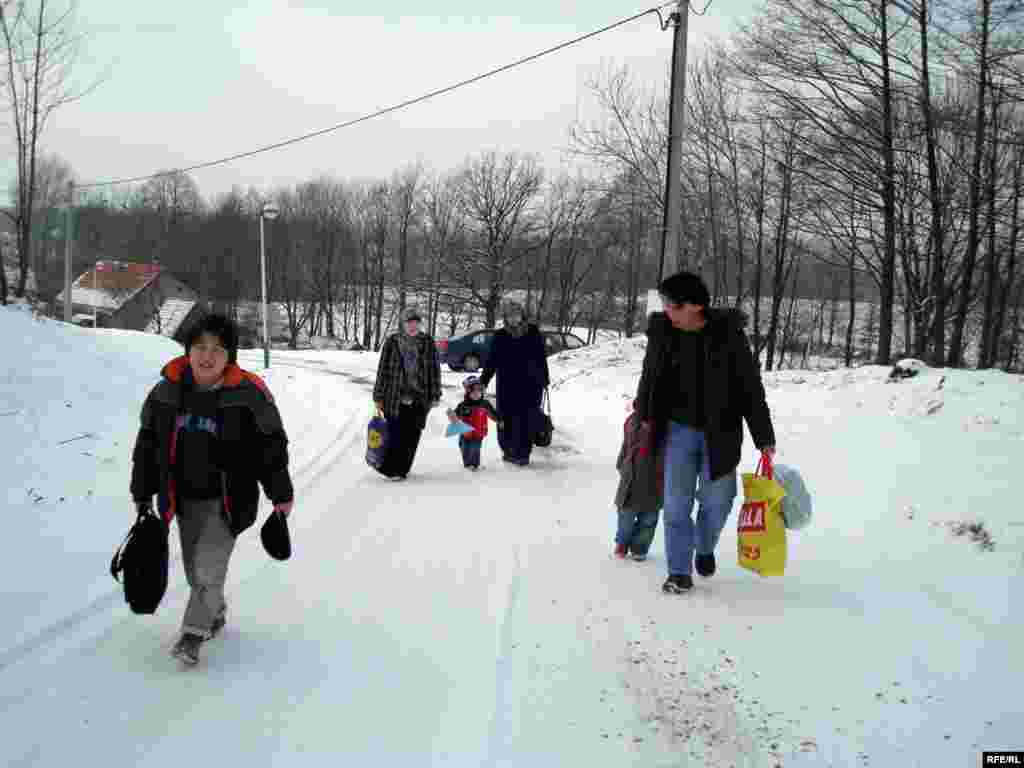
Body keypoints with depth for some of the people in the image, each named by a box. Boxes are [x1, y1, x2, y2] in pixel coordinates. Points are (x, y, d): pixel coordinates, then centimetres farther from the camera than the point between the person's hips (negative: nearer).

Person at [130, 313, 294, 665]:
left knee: (208, 567, -10)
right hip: (184, 498, 5)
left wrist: (281, 495, -1)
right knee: (194, 569, 18)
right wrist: (142, 496, 10)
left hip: (227, 500, -5)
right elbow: (147, 445, 7)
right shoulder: (167, 391, -3)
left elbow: (271, 445, -6)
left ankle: (193, 632, 5)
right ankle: (215, 613, 42)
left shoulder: (249, 394, -14)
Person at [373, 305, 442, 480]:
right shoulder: (392, 341, 1)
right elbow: (383, 369, 4)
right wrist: (379, 396, 3)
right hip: (395, 396, -2)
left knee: (412, 436, 3)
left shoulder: (428, 343, 5)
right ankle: (390, 469, 8)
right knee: (395, 434, -5)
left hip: (419, 399, 2)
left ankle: (401, 470, 14)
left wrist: (435, 395, 4)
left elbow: (434, 370, 7)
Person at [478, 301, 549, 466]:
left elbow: (542, 358, 10)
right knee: (506, 419, 2)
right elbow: (491, 362, 7)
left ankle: (523, 453, 3)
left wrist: (545, 379, 11)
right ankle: (508, 450, 21)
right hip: (507, 386, 1)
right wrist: (483, 382, 2)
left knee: (527, 420, -4)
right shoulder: (499, 337, 3)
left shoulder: (534, 333, 3)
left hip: (531, 385, -1)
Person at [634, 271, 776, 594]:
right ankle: (679, 572, 10)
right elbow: (649, 377, 12)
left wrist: (764, 438, -9)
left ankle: (705, 548, 40)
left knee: (716, 499, 10)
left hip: (720, 432, -1)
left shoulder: (728, 335, -16)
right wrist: (644, 416, 20)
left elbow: (751, 388, -10)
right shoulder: (661, 332, -7)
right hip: (678, 429, 2)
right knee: (677, 502, 0)